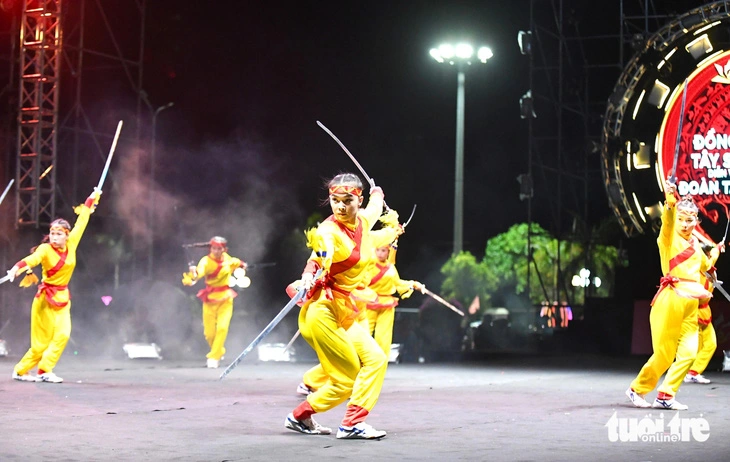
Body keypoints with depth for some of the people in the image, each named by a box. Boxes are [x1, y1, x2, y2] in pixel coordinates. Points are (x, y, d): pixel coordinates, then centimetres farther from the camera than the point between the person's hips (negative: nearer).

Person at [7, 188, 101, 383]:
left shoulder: (71, 245, -1)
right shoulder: (45, 249, -15)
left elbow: (81, 222, 9)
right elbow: (32, 258, -35)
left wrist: (91, 200, 18)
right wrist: (18, 267, -56)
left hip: (62, 297, 5)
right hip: (46, 297, -5)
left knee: (63, 334, -11)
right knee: (42, 341, -4)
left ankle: (45, 371, -3)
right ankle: (20, 370, 9)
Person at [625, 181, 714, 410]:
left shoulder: (694, 244, 17)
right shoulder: (668, 237, -3)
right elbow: (667, 222, -30)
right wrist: (670, 203, -45)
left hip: (690, 304, 6)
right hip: (670, 299, -6)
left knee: (688, 353, -3)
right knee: (665, 353, -5)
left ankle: (666, 396, 5)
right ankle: (637, 389, 12)